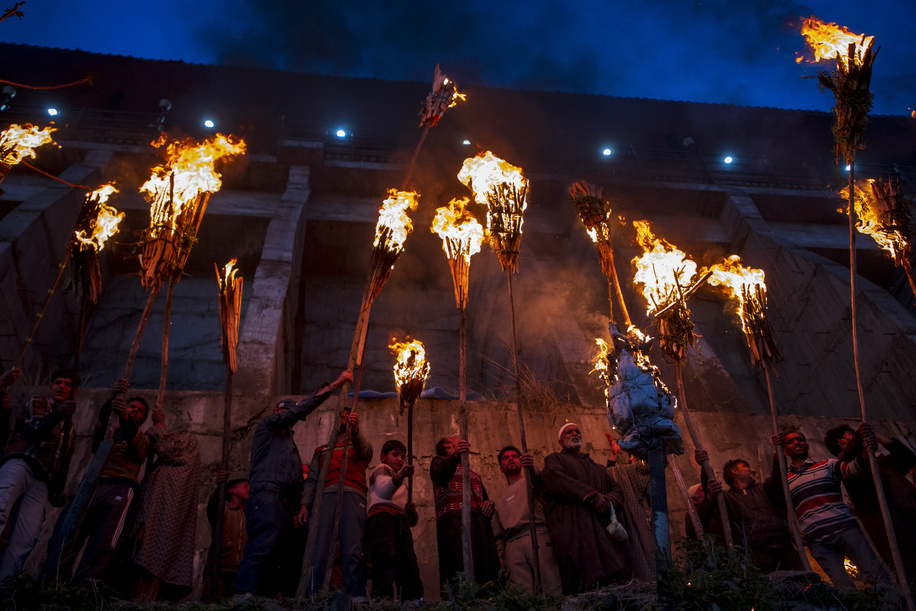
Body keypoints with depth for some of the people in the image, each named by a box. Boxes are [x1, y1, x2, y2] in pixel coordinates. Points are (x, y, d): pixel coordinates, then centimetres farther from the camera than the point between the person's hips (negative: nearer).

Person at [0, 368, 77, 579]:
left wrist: (56, 493, 17)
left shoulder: (69, 428, 33)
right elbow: (34, 429, 0)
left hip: (42, 482, 5)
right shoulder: (38, 402, 20)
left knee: (24, 542, -16)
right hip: (21, 462, -5)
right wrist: (57, 416, -19)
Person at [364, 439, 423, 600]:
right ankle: (381, 598, -40)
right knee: (388, 556, -29)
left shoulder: (402, 484, 40)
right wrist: (400, 476, -23)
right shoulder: (381, 469, 22)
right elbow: (383, 491, -5)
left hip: (400, 520, 7)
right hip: (382, 514, -7)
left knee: (409, 565, -11)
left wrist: (412, 512, 9)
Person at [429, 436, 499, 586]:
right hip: (453, 518, -5)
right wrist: (456, 456, -26)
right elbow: (442, 472, -5)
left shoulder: (474, 475, 38)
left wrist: (488, 504, 7)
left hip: (480, 521, 5)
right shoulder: (439, 461, 20)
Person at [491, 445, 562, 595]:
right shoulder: (500, 500, 33)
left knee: (552, 588, -19)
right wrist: (502, 563, 13)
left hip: (538, 536, -3)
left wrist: (531, 468, -31)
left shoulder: (529, 481, 21)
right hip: (512, 547, 3)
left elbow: (538, 479, -7)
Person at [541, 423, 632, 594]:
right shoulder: (554, 459, 19)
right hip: (574, 527, -5)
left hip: (604, 527, 5)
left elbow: (617, 488, 22)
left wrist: (609, 500, -3)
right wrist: (592, 496, -12)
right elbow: (556, 480, -4)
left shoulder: (597, 467, 36)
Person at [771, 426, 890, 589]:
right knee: (844, 588, -12)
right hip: (817, 540, 0)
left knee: (877, 576, -13)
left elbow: (853, 469, -1)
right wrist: (777, 454, -18)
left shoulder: (827, 465, 18)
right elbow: (775, 491, -6)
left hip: (845, 528, 0)